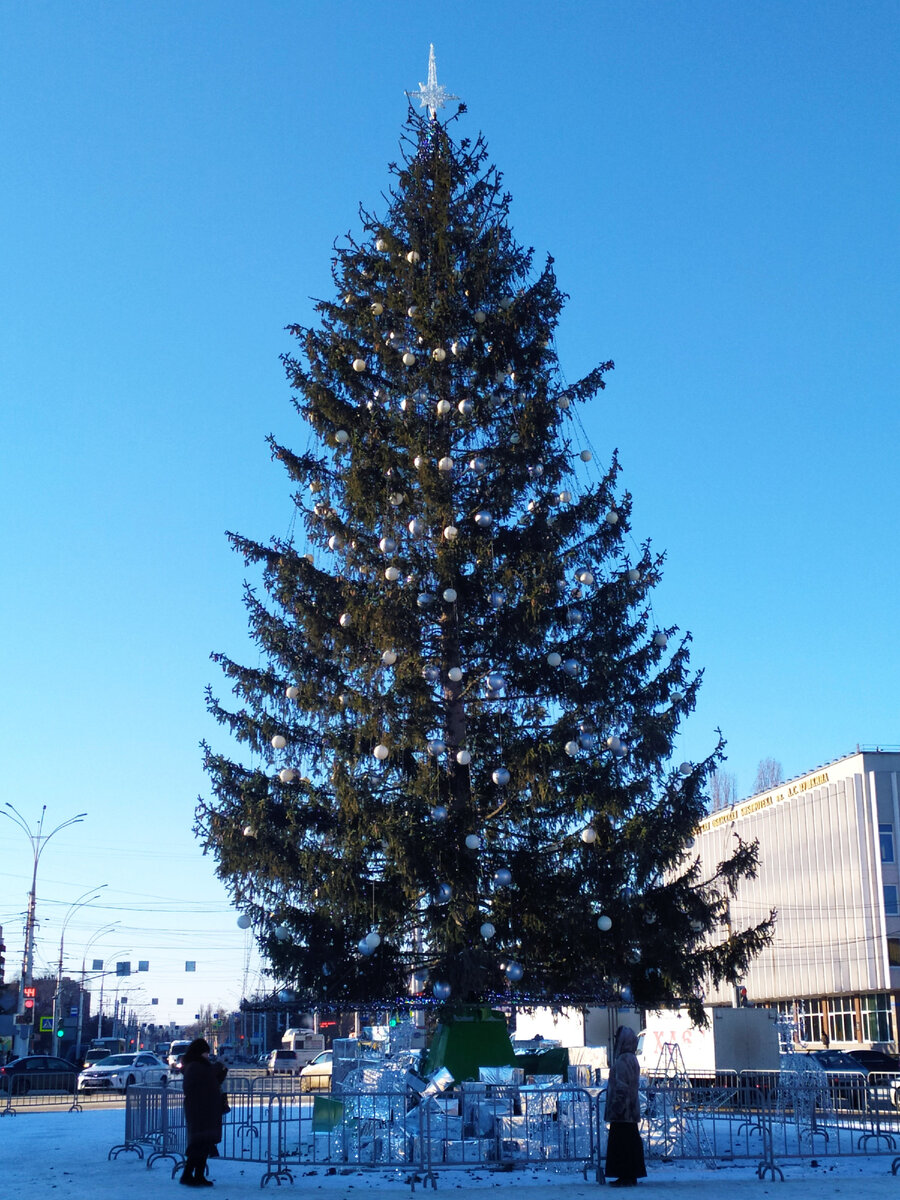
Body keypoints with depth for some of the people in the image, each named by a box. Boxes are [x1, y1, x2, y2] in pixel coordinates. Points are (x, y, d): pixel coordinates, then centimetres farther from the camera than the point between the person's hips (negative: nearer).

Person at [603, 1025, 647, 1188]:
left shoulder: (623, 1060, -17)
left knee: (622, 1143, -6)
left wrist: (616, 1108, -21)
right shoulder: (631, 1059, 14)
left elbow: (621, 1087, -22)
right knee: (630, 1142, 12)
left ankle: (626, 1177, -4)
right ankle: (631, 1176, 17)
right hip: (630, 1111, 10)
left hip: (622, 1113, -10)